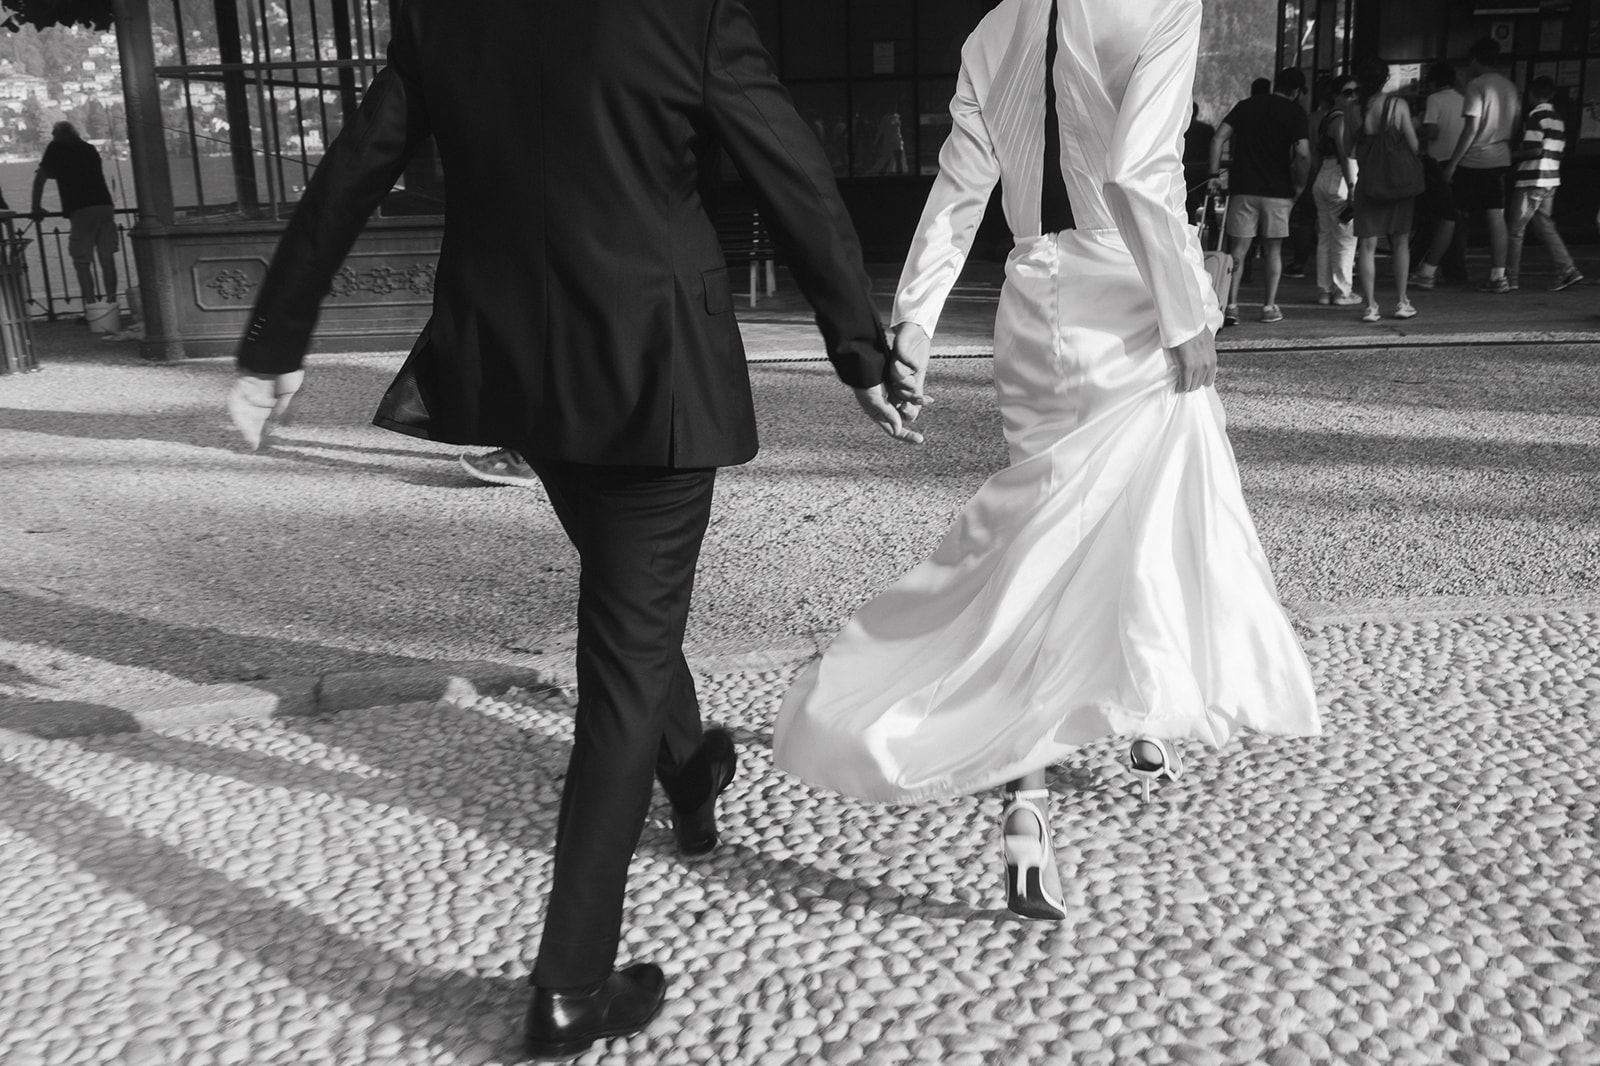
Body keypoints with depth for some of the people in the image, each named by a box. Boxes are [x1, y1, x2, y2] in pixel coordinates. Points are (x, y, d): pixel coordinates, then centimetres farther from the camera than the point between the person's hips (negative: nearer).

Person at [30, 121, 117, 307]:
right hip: (105, 206, 5)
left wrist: (36, 206, 13)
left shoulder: (57, 147, 8)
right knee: (107, 259, 7)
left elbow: (40, 177, 6)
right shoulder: (89, 148, 22)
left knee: (82, 262, -2)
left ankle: (91, 308, -9)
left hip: (81, 210, -5)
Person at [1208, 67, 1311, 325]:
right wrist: (1299, 185, 2)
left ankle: (1230, 305, -11)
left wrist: (1215, 174, 0)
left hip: (1243, 188, 1)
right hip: (1277, 192, -1)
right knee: (1273, 250, 11)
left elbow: (1219, 138, -1)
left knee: (1238, 250, 1)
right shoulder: (1295, 112, 0)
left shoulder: (1245, 106, 10)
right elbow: (1303, 154, -11)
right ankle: (1269, 306, 12)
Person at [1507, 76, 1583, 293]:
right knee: (1544, 226, 12)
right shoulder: (1558, 118, 13)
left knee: (1515, 230, 0)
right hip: (1550, 179, 8)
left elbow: (1535, 149, -19)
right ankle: (1567, 270, 5)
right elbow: (1558, 151, 15)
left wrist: (1511, 155, -6)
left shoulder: (1535, 115, -12)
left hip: (1531, 180, -8)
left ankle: (1510, 277, 3)